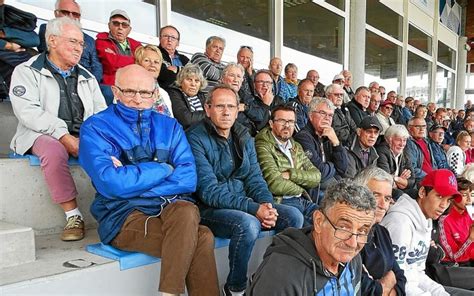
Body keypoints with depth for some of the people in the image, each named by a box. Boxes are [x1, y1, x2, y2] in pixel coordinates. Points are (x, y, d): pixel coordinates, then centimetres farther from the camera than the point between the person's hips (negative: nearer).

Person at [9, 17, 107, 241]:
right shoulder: (27, 71, 8)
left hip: (85, 137, 4)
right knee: (53, 151, -37)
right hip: (44, 136, -3)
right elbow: (27, 111, -8)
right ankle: (73, 216, -28)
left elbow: (101, 112, 15)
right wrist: (63, 136, -19)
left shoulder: (87, 77, 23)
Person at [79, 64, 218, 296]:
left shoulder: (169, 127, 11)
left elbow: (188, 179, -3)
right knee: (202, 239, -27)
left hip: (171, 208, 4)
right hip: (124, 216, -3)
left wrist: (132, 181, -13)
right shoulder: (96, 128, 1)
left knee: (186, 211, -32)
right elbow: (111, 183, -15)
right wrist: (164, 169, -6)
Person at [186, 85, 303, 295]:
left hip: (244, 206, 6)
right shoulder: (196, 138, -13)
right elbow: (208, 190, -20)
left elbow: (254, 178, 6)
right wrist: (253, 208, -25)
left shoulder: (244, 137, 8)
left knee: (293, 216, -9)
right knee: (248, 224, -34)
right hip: (209, 209, -6)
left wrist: (266, 204, -16)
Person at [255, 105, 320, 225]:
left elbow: (316, 176, 8)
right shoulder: (263, 146, -6)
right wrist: (301, 189, 0)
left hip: (303, 201, 7)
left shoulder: (296, 147, 19)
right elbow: (274, 184, -16)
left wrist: (290, 174, -9)